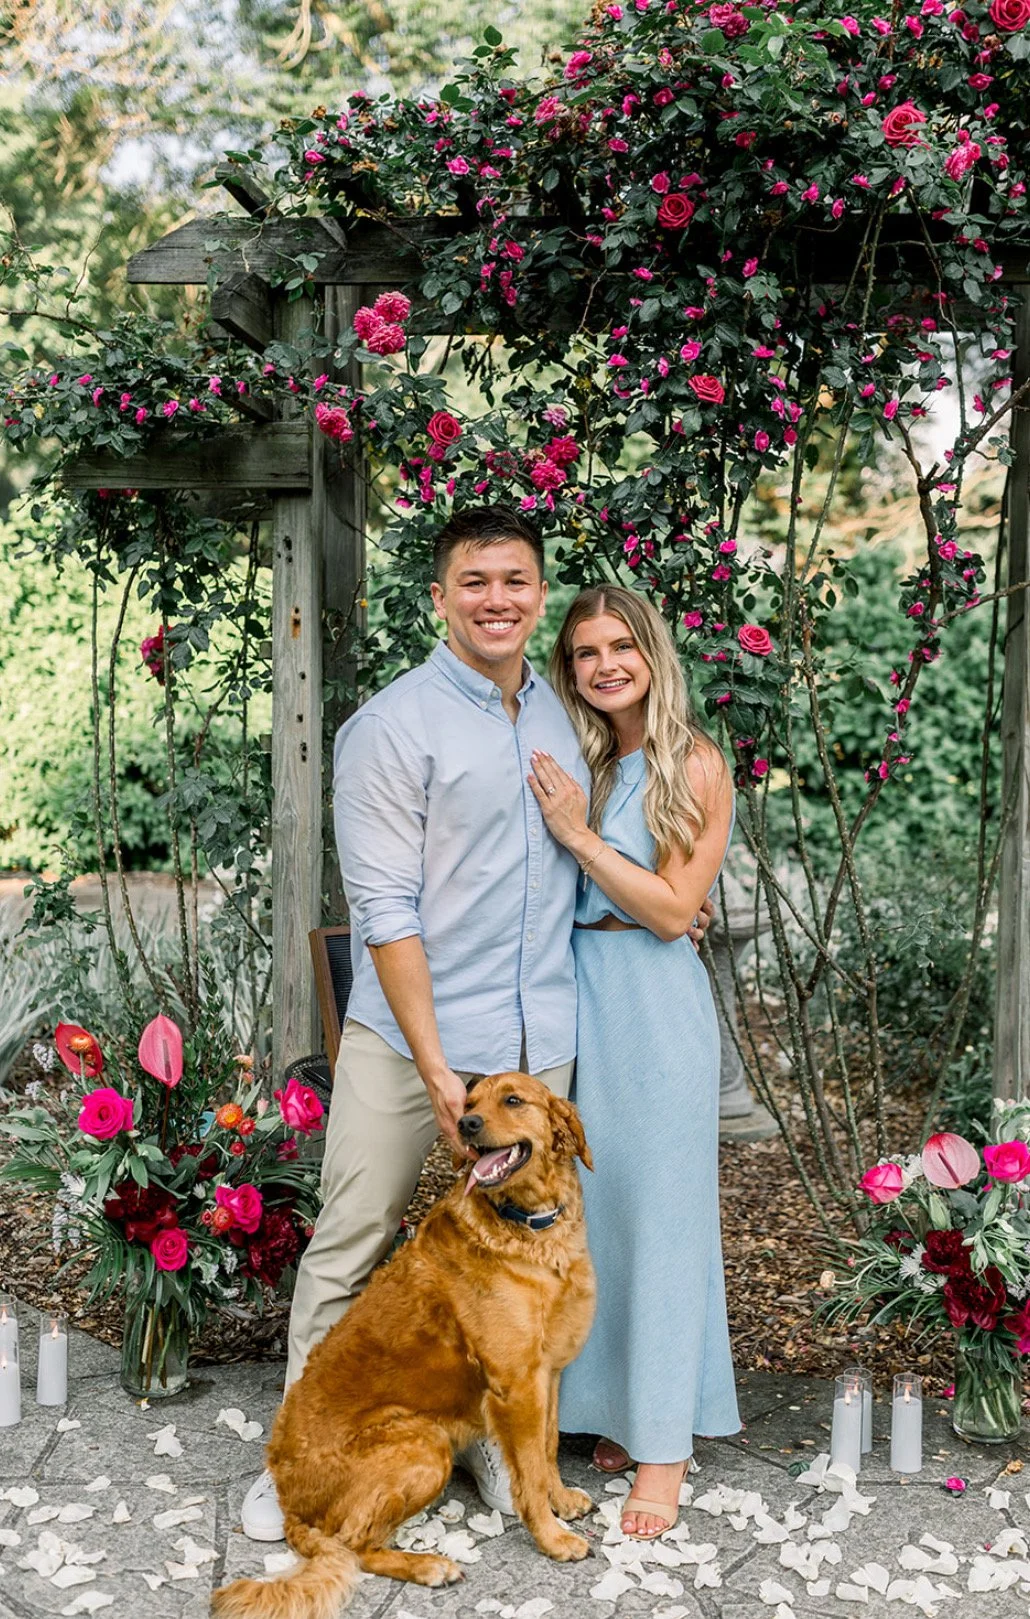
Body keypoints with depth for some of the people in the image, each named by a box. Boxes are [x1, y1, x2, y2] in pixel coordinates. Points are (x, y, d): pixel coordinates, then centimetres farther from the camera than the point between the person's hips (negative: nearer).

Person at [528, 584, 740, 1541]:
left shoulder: (695, 767, -4)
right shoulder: (569, 767, 10)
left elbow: (674, 908, -11)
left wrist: (579, 835, -14)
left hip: (654, 1002, -5)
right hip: (569, 995, 5)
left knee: (656, 1209, 1)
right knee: (585, 1204, 11)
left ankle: (664, 1445, 12)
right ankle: (614, 1406, 28)